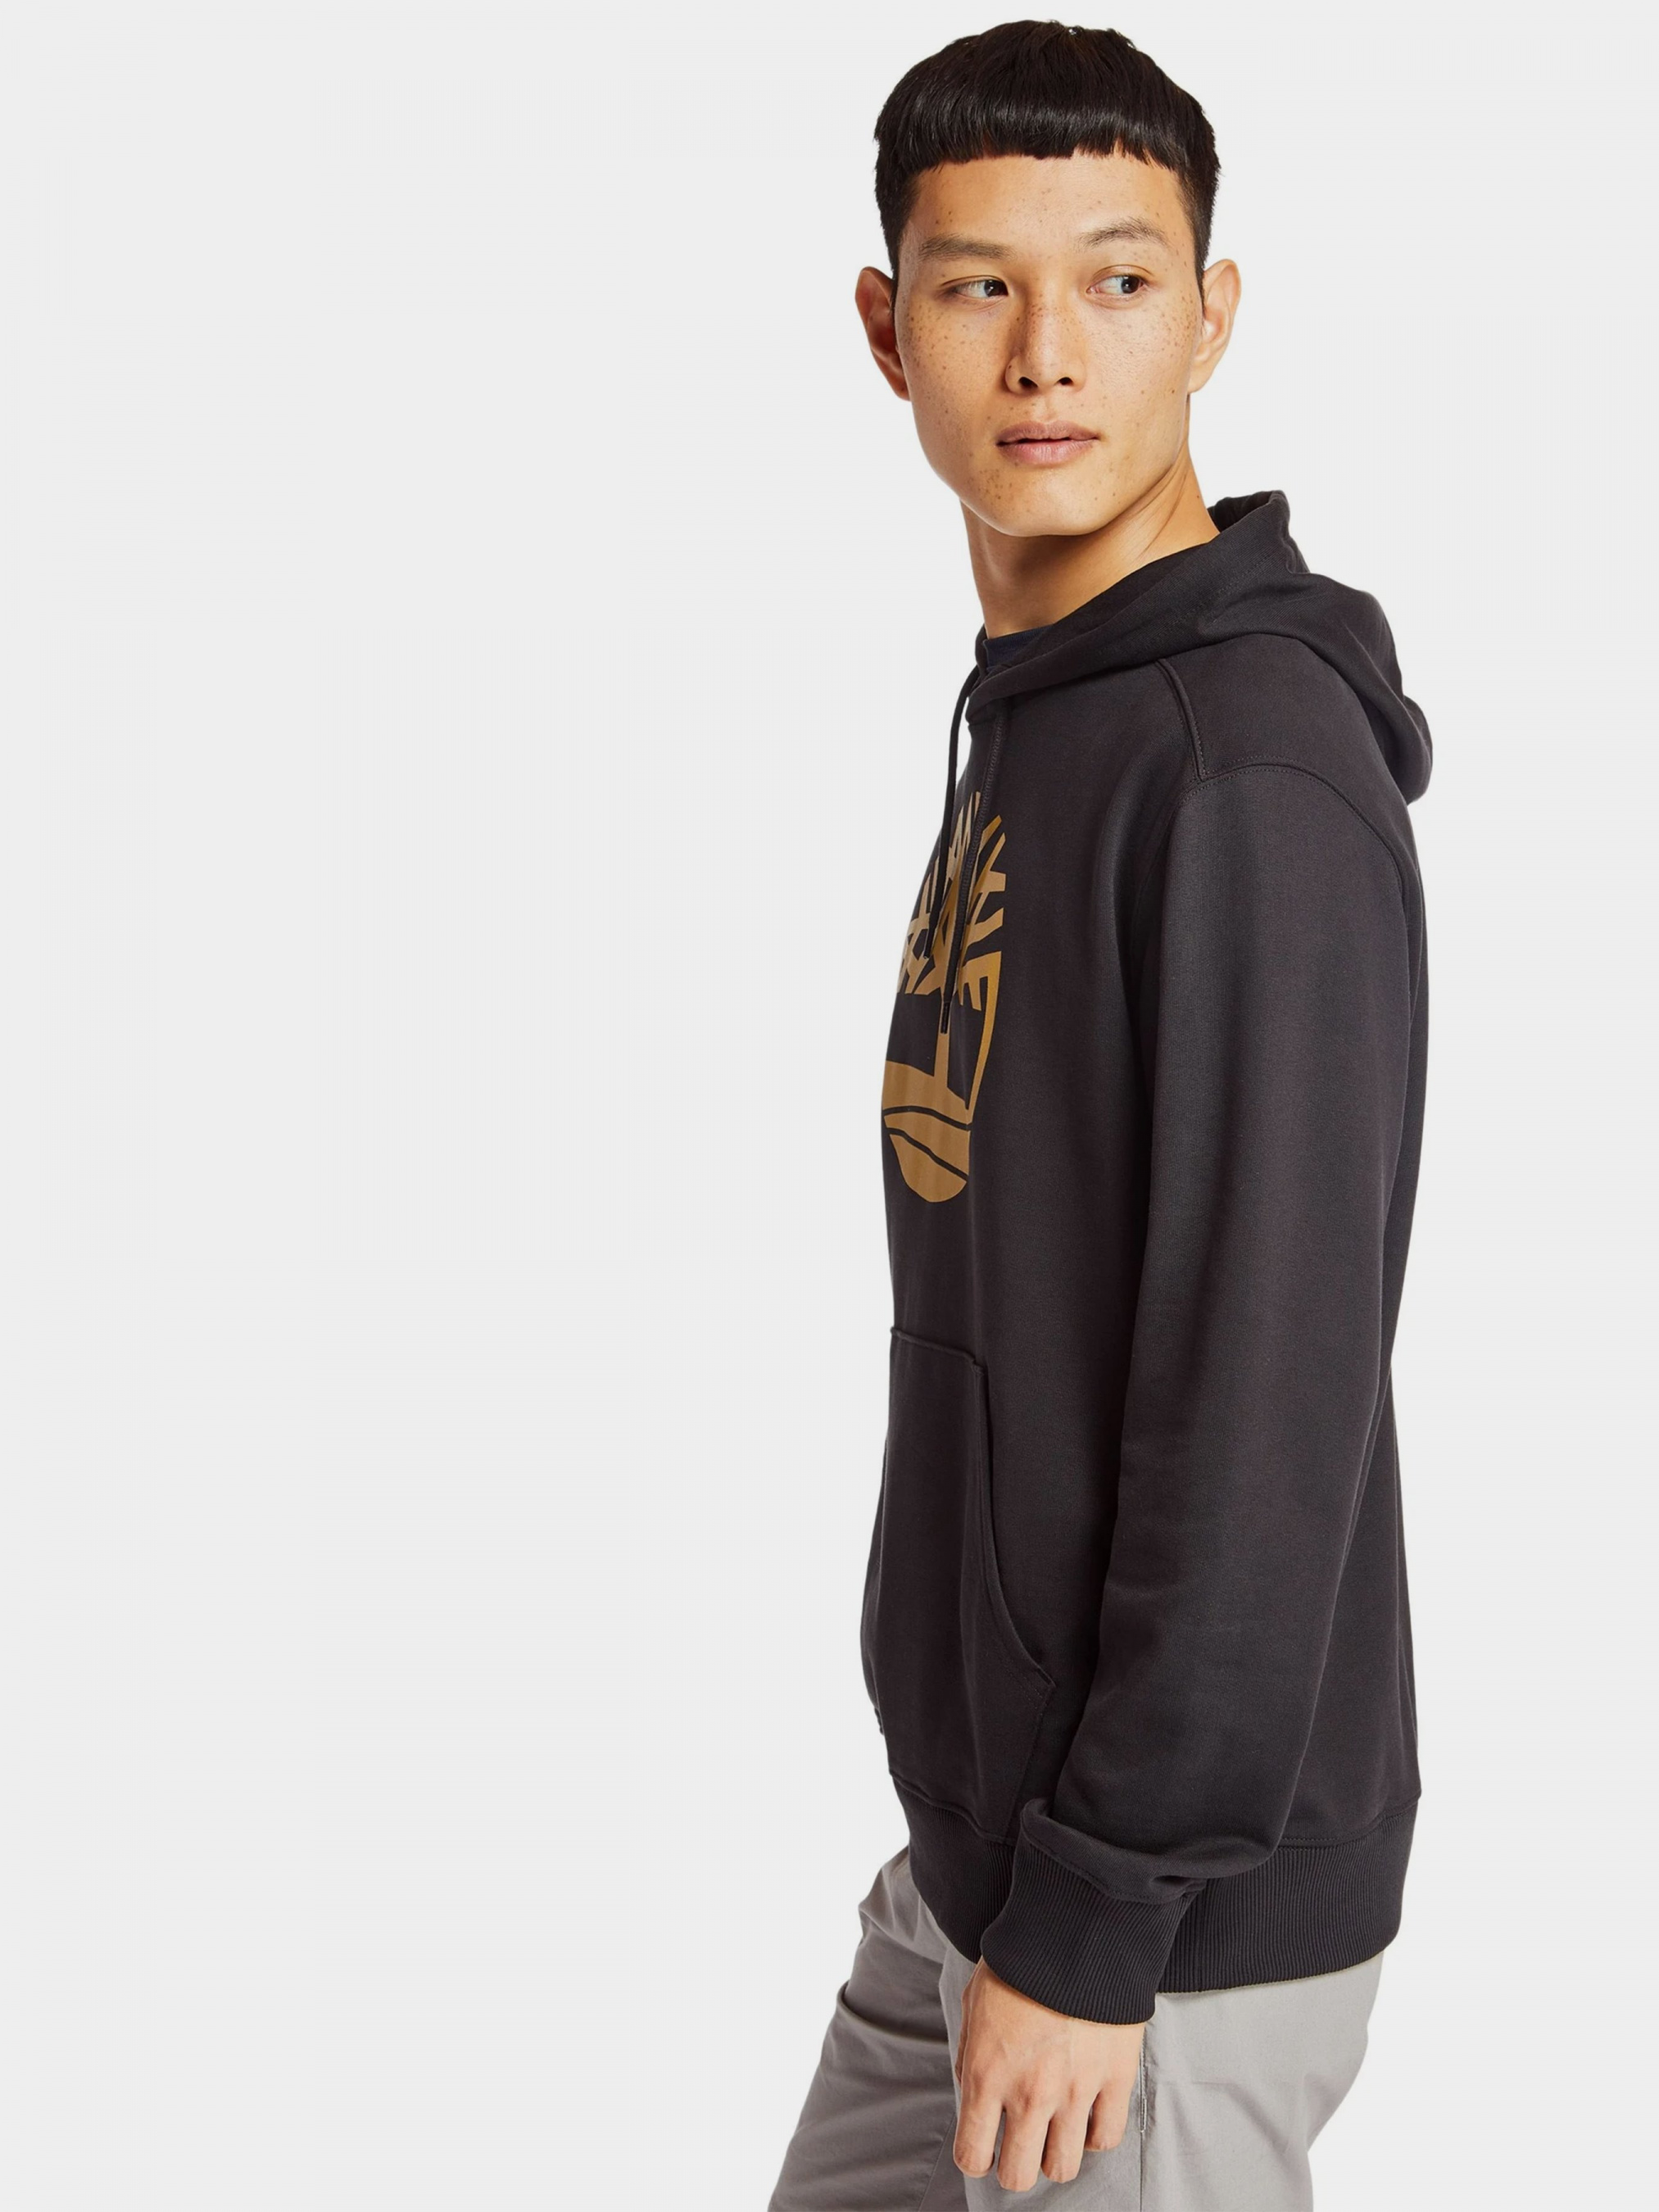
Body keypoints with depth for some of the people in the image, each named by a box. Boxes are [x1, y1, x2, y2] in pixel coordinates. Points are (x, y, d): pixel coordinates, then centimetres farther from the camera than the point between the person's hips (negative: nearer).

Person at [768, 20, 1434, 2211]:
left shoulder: (1258, 771, -20)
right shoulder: (1027, 723, 9)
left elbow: (1272, 1401, -23)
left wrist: (1098, 1919, -20)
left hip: (1176, 1919, -9)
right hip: (979, 1842, 9)